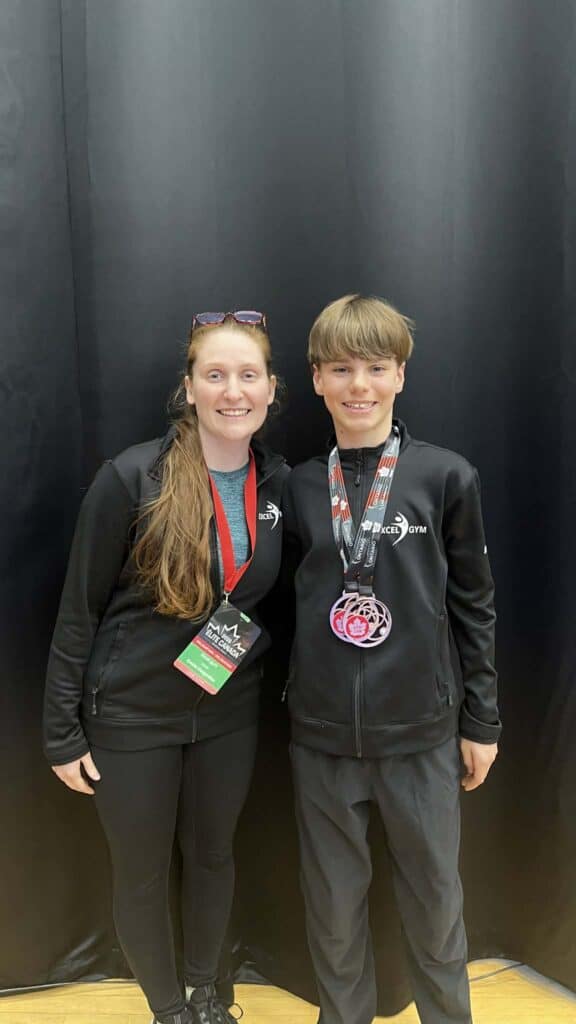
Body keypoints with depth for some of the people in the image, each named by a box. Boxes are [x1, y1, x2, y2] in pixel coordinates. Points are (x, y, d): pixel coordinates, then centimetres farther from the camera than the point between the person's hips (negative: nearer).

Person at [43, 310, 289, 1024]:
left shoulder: (279, 483, -5)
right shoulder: (132, 478, -19)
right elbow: (78, 610, -12)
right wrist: (63, 732, -8)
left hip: (229, 712, 4)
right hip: (132, 715, -3)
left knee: (212, 855, 22)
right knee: (141, 873, 15)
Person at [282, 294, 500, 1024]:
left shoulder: (447, 477, -6)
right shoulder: (298, 487, 0)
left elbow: (473, 603, 0)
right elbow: (287, 602, 8)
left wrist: (482, 718, 3)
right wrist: (286, 698, 8)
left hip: (421, 732, -1)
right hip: (321, 734, 2)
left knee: (433, 896, 15)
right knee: (333, 899, 16)